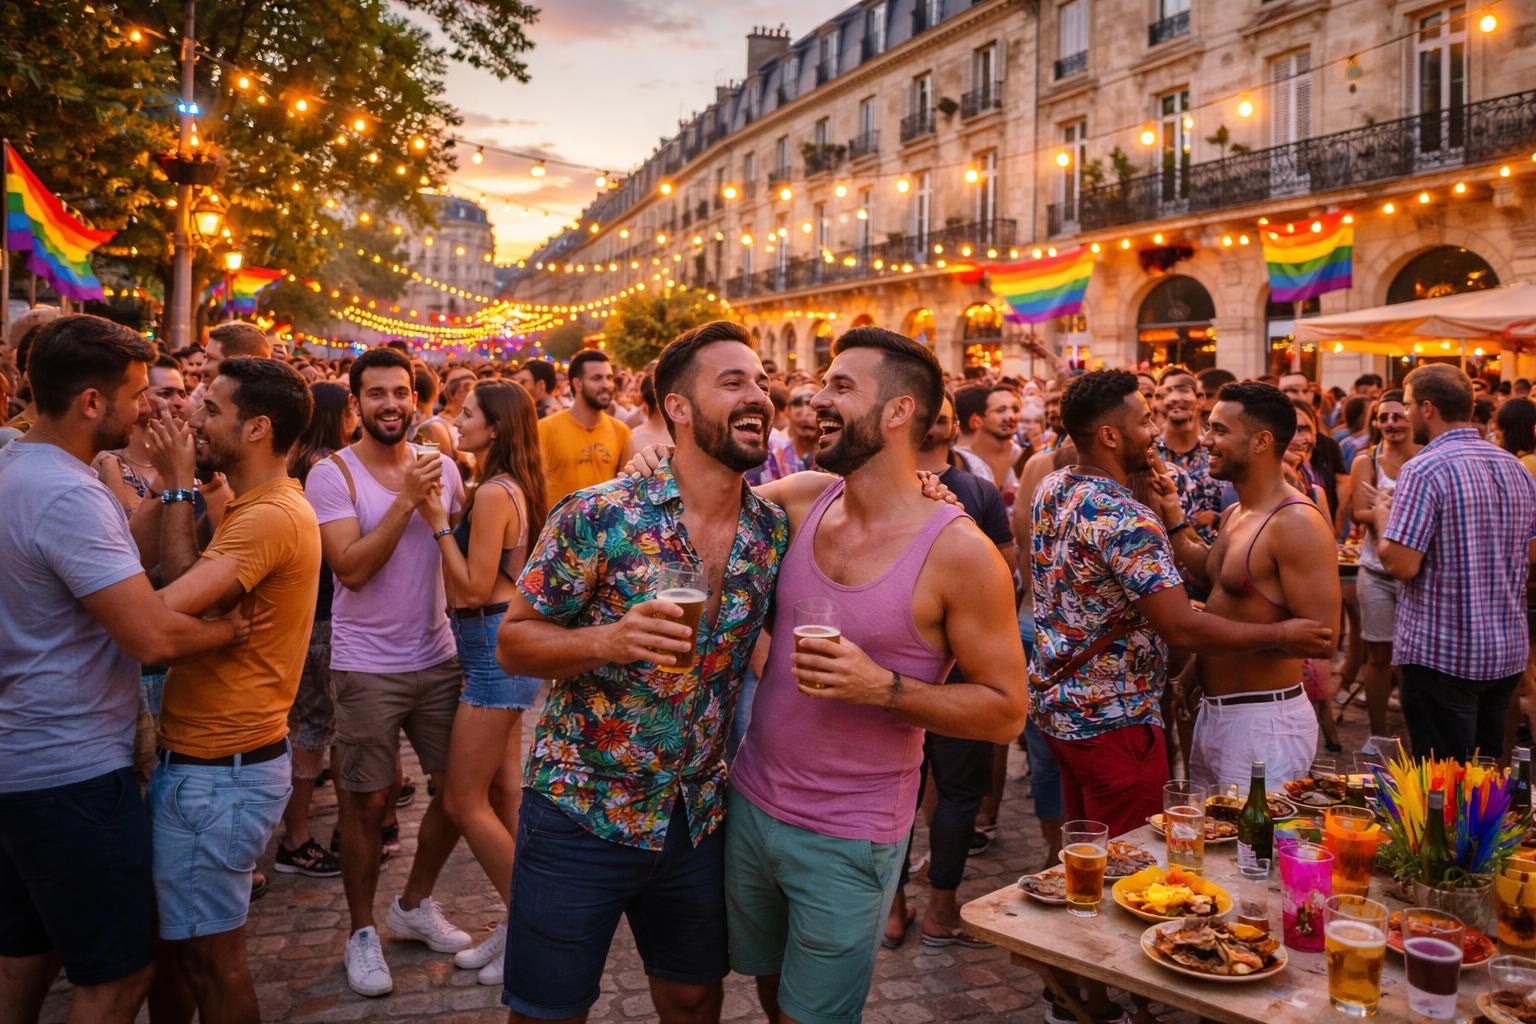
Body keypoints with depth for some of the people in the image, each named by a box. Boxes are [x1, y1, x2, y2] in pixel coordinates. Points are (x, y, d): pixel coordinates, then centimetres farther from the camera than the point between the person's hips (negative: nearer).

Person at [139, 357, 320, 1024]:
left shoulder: (272, 516, -22)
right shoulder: (252, 507, 12)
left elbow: (165, 606, -30)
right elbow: (188, 587, 5)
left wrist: (178, 490, -19)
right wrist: (179, 489, 0)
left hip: (220, 770, -10)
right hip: (200, 756, 10)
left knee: (205, 952, 6)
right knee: (163, 933, 23)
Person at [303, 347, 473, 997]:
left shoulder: (441, 467, 4)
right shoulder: (332, 474, -8)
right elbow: (351, 567, -18)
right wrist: (405, 501, -21)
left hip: (439, 658, 5)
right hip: (367, 666, -4)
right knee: (366, 800, 4)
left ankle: (415, 903, 33)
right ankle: (362, 931, 25)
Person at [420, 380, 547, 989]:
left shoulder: (493, 493, -18)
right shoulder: (513, 487, 11)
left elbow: (474, 587, -19)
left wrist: (438, 522, -16)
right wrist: (444, 518, 7)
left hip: (494, 647, -10)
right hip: (502, 643, 10)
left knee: (464, 801, -1)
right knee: (504, 796, 15)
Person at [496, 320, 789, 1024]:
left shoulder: (775, 530, -2)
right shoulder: (599, 517, -16)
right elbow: (513, 641, -9)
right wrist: (608, 640, -30)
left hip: (699, 820, 4)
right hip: (583, 813, -4)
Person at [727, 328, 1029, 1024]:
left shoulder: (959, 554, -16)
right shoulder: (800, 508, -2)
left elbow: (1005, 712, -12)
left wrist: (883, 687, -25)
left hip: (848, 838, -5)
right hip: (749, 803, 5)